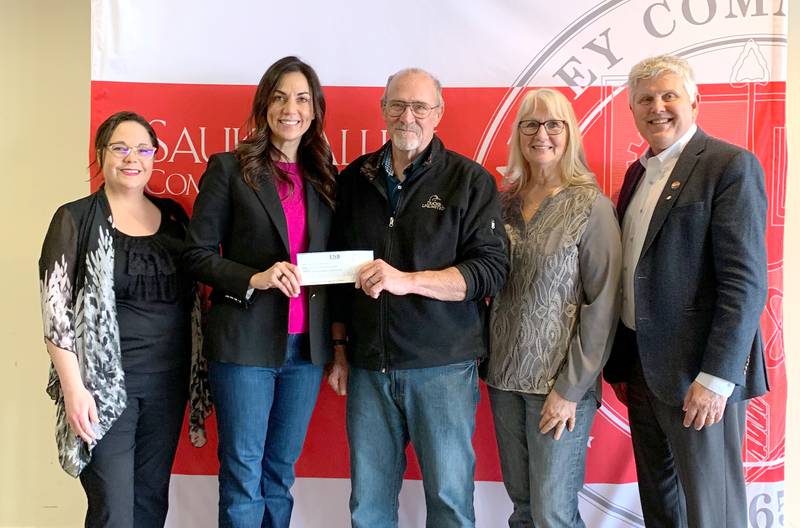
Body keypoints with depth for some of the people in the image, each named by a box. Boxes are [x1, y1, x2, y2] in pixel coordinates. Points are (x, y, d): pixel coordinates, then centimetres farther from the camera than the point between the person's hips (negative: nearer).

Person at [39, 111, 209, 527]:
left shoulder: (173, 216, 9)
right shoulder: (76, 219, -3)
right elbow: (56, 311, -8)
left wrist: (199, 373, 8)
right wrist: (74, 388, -14)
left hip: (167, 379, 4)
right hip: (105, 380, -4)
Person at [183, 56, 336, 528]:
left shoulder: (324, 176, 11)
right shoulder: (229, 169, -1)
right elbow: (198, 254, -3)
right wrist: (255, 278, -18)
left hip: (307, 344, 4)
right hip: (245, 341, -4)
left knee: (281, 470, 14)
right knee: (244, 471, 3)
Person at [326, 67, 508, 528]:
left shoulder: (470, 180, -2)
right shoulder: (356, 178, 10)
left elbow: (492, 268, -10)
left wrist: (407, 280, -21)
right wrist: (340, 347, 13)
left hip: (443, 364, -3)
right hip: (368, 365, 3)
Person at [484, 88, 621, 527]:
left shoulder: (592, 207, -8)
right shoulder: (506, 202, 7)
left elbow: (602, 305, -10)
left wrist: (570, 389, -13)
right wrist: (489, 362, 3)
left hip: (559, 382, -4)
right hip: (504, 377, 5)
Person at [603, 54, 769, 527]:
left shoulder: (730, 166, -10)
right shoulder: (638, 173, 13)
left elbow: (746, 281, -17)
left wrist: (716, 377, -20)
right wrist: (620, 364, 14)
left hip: (698, 374, -7)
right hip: (641, 368, 7)